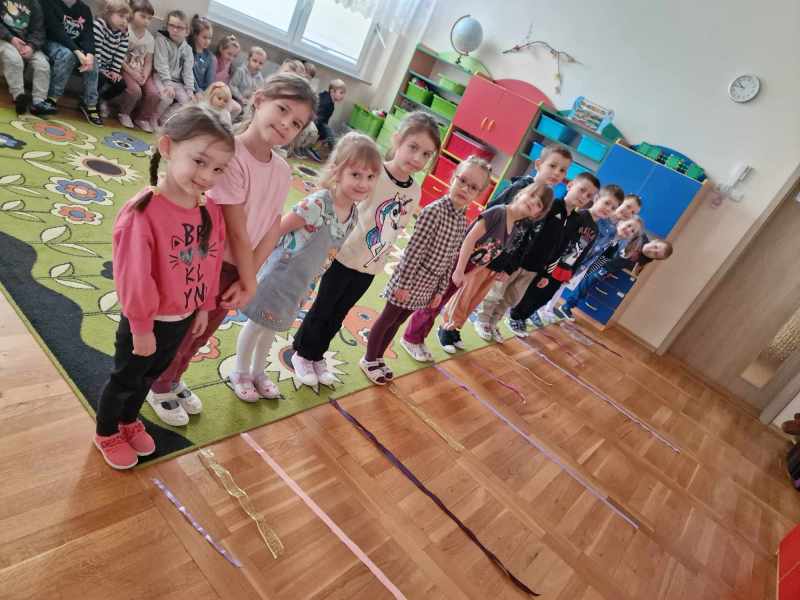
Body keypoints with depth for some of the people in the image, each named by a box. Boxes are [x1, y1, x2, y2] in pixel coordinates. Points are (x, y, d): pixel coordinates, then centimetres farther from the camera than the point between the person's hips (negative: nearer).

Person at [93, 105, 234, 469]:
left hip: (183, 319, 6)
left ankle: (129, 420, 54)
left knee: (149, 376, 28)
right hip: (147, 321, -6)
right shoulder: (142, 212, -29)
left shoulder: (210, 211, -8)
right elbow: (133, 277, -24)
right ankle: (106, 433, 46)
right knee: (124, 379, 19)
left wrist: (204, 307, 10)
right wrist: (141, 327, -17)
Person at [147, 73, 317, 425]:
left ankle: (173, 381, 53)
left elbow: (272, 230, -4)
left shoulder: (282, 172, -4)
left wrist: (247, 278, -12)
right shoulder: (231, 155, -26)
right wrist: (250, 280, -15)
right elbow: (236, 230, -23)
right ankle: (160, 388, 44)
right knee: (179, 334, 16)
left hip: (237, 269, 7)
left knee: (201, 336, 27)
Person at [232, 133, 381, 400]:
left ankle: (258, 372, 46)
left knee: (273, 327, 24)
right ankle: (241, 374, 37)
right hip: (279, 275, -7)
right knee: (257, 324, 13)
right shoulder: (317, 204, -30)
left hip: (301, 283, 7)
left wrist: (309, 282, 12)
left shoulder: (354, 214, -7)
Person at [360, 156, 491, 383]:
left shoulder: (463, 222, 2)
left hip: (426, 287, 7)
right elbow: (413, 250, -20)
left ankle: (378, 358, 38)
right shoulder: (434, 210, -21)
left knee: (397, 322, 21)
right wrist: (404, 284, -19)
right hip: (409, 281, -7)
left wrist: (441, 290, 10)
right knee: (387, 320, 11)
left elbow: (451, 259, 7)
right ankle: (368, 360, 29)